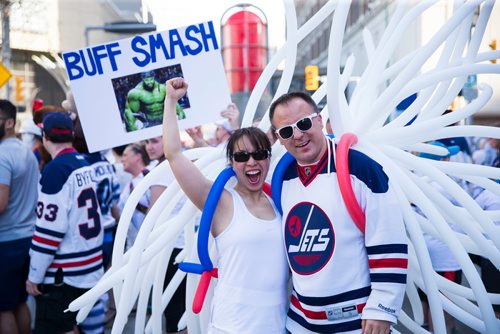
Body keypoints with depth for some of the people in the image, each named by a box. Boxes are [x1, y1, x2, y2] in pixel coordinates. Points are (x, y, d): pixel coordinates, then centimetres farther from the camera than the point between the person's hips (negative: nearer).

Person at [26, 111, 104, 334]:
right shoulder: (85, 165, 8)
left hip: (63, 272, -8)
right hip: (89, 266, 8)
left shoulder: (55, 169, -16)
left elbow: (49, 229, -19)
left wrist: (34, 275, -12)